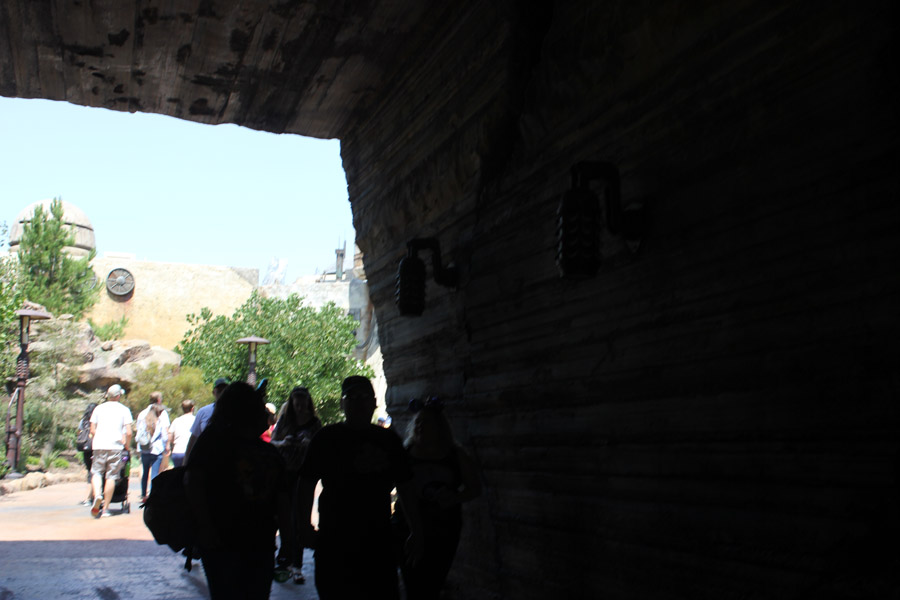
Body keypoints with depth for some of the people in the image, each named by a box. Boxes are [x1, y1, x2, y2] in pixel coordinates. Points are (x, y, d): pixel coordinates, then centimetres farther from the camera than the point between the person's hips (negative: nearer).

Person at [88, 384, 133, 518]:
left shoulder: (99, 408, 12)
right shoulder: (124, 410, 7)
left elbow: (92, 430, 7)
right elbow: (128, 433, -1)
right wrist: (126, 446, 13)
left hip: (99, 445, 1)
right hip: (116, 446, -1)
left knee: (96, 472, 7)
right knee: (111, 476, 4)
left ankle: (97, 494, -23)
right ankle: (105, 509, 4)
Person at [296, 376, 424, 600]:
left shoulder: (388, 440, 10)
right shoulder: (327, 437, 1)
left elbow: (405, 487, 14)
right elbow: (306, 485, 0)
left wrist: (416, 531, 12)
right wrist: (305, 527, -8)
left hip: (379, 540, 3)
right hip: (334, 541, -3)